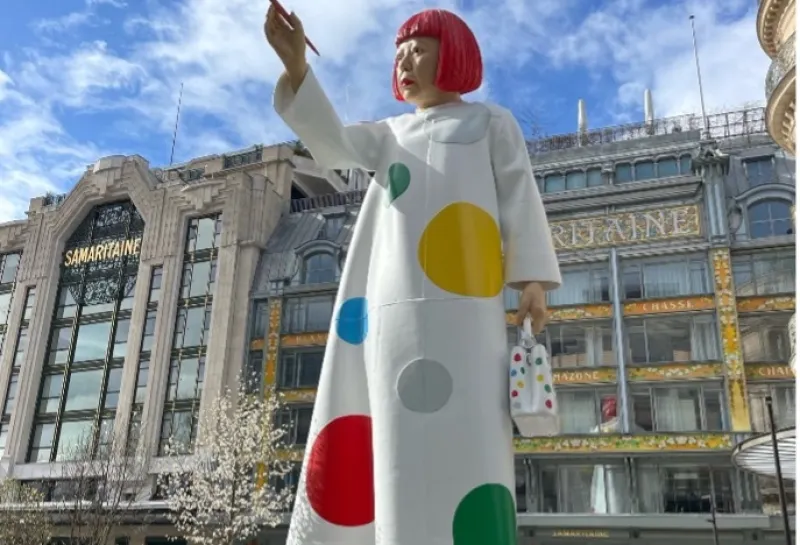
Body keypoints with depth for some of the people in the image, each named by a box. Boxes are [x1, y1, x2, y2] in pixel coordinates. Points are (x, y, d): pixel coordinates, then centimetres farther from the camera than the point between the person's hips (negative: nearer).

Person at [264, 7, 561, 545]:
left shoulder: (492, 122, 20)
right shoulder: (392, 134, 28)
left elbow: (521, 200, 8)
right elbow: (332, 143, 9)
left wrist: (533, 283, -6)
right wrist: (295, 63, -4)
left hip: (461, 300, -4)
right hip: (396, 304, 4)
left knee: (463, 440, -14)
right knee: (402, 444, -2)